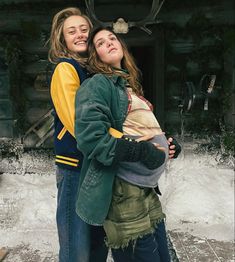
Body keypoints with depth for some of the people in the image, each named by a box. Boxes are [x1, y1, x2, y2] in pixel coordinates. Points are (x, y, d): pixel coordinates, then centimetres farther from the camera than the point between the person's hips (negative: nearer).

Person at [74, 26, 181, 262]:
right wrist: (142, 152, -19)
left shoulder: (130, 86, 19)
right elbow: (91, 137, -22)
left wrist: (167, 144, 5)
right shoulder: (97, 84, -8)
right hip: (122, 192, -9)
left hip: (147, 190, 9)